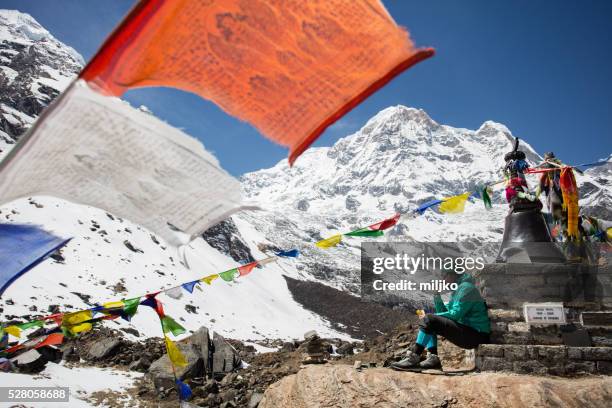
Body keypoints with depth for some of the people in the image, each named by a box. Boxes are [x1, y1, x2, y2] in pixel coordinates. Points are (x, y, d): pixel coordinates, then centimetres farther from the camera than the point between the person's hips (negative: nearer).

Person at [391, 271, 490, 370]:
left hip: (475, 335, -10)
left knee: (428, 320, -21)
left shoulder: (466, 287, -10)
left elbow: (455, 314, -18)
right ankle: (433, 358, -3)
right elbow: (444, 312, 17)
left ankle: (413, 358, -19)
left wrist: (428, 317, -13)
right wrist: (437, 295, 4)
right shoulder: (457, 289, 20)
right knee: (430, 324, 12)